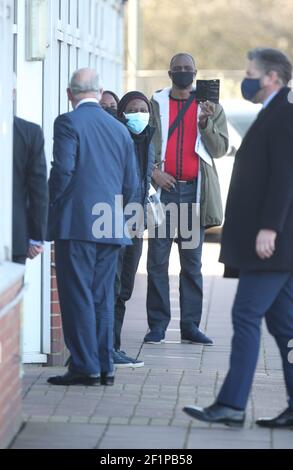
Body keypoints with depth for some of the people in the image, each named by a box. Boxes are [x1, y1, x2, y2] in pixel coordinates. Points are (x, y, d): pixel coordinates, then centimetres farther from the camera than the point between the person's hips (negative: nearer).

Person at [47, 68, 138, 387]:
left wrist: (53, 206, -1)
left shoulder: (68, 122, -5)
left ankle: (85, 366, -5)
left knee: (77, 296, -3)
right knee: (103, 297, 10)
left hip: (76, 223, -6)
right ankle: (104, 367, 10)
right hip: (110, 228, 6)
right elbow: (131, 182, 14)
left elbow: (63, 169, -13)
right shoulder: (119, 129, 14)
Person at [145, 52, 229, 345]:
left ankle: (190, 325, 7)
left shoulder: (211, 108, 12)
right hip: (163, 189, -1)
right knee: (157, 260, -3)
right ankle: (157, 324, 2)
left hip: (194, 191, 1)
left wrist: (206, 121, -11)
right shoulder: (155, 104, 9)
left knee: (192, 261, 4)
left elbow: (220, 148, 4)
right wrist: (153, 171, -7)